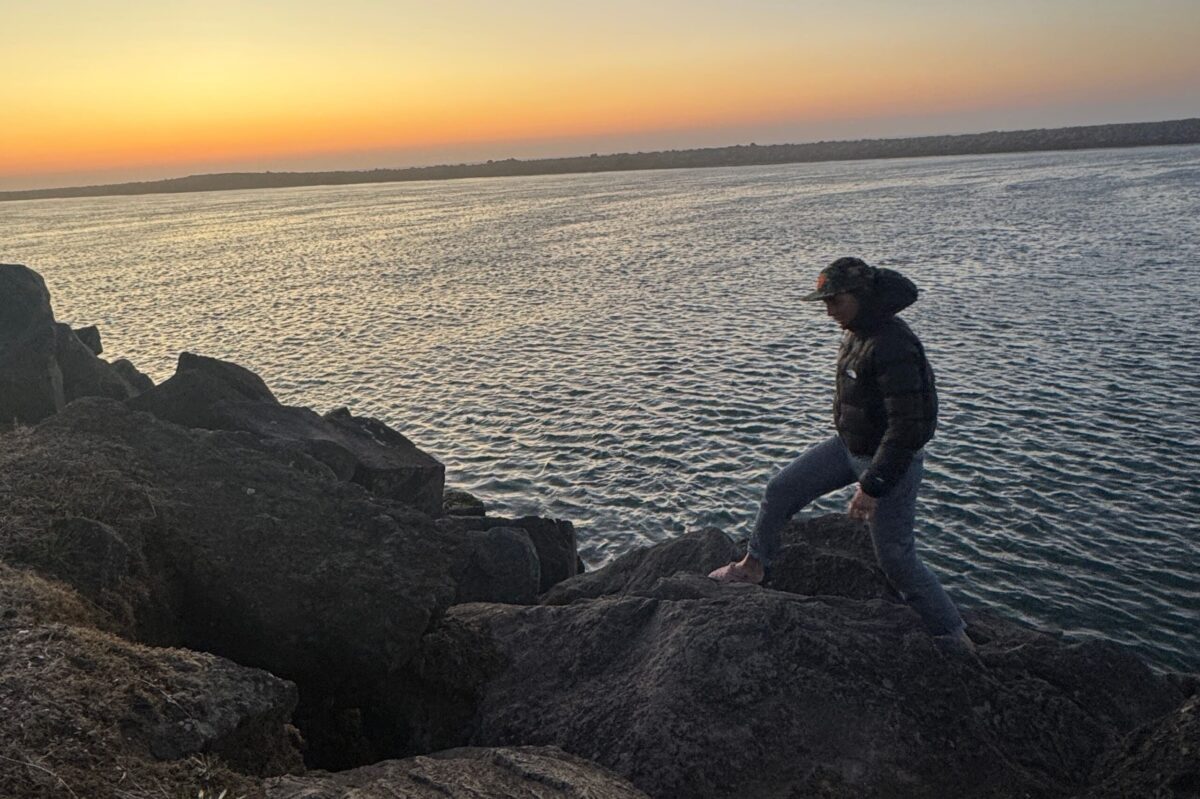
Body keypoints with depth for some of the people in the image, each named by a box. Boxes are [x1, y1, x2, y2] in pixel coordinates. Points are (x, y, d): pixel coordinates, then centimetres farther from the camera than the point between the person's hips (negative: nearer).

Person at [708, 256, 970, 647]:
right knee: (781, 489, 7)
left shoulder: (893, 345, -29)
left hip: (892, 459, -9)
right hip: (848, 446, 9)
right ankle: (753, 566, 28)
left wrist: (873, 486, -29)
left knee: (896, 559, 2)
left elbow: (907, 425, -31)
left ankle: (953, 635, 21)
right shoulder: (857, 332, 1)